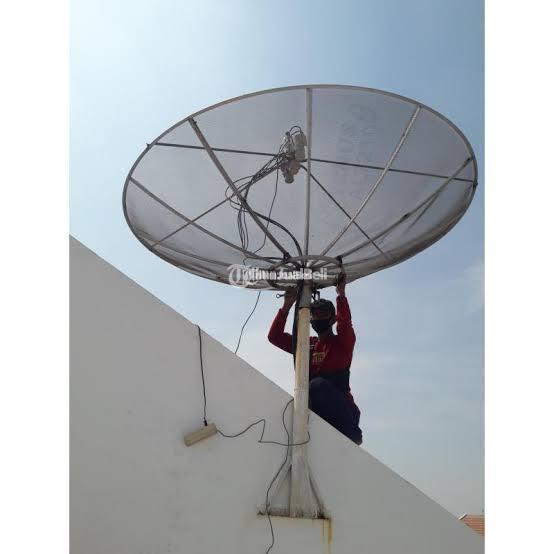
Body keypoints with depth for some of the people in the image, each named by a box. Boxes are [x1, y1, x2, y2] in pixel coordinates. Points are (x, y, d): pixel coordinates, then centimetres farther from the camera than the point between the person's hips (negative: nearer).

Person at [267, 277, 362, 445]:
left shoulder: (342, 342, 8)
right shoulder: (306, 345, 21)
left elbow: (345, 322, -15)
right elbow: (274, 336, 13)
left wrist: (341, 294, -15)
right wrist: (286, 306, 6)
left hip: (342, 411, -3)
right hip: (315, 409, 4)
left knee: (318, 385, -34)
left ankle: (352, 435, -17)